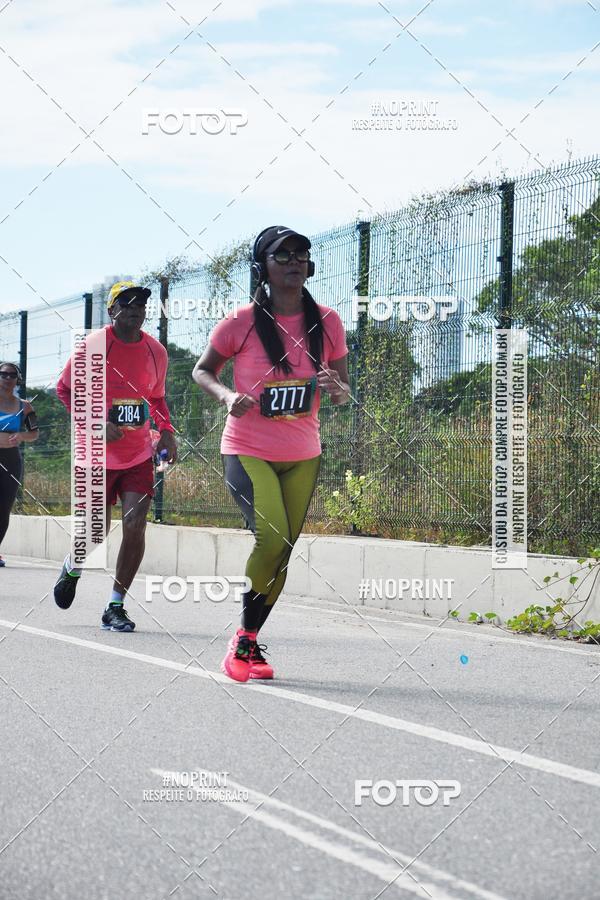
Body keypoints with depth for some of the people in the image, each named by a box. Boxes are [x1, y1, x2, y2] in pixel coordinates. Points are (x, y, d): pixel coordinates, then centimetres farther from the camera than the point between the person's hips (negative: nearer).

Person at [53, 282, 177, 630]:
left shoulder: (156, 351, 4)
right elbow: (65, 388, -1)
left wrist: (166, 431, 3)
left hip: (139, 455, 3)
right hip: (98, 454, -3)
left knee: (135, 526, -11)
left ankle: (116, 607, 2)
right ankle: (72, 569, 39)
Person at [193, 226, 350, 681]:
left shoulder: (327, 322, 0)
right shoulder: (241, 322, -9)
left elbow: (345, 391, 8)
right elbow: (202, 370, 5)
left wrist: (337, 389, -17)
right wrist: (227, 396, -15)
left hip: (303, 456, 4)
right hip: (248, 451, -4)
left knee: (281, 555, 6)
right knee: (273, 539, -21)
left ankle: (249, 644, 21)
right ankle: (243, 639, -3)